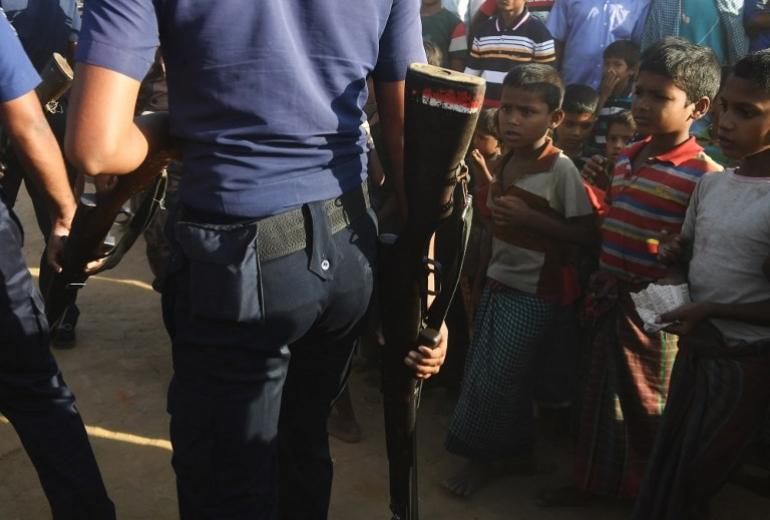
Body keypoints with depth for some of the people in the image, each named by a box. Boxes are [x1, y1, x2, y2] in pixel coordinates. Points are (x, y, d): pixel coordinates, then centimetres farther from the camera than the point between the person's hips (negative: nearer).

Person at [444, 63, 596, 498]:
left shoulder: (560, 168, -18)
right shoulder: (507, 160, 5)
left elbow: (585, 232, -19)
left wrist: (530, 219, -25)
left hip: (532, 292, -8)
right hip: (499, 280, 8)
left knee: (494, 377, 0)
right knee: (482, 373, 15)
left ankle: (489, 458, 22)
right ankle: (515, 454, 33)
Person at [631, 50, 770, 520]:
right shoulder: (711, 184, 2)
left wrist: (711, 311, -21)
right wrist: (673, 257, -6)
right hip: (695, 345, 7)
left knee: (693, 480, 9)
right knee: (667, 464, 21)